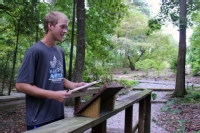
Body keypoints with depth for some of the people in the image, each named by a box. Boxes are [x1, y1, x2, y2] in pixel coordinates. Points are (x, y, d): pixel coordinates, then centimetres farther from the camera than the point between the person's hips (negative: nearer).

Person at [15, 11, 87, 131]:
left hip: (58, 115, 7)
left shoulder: (60, 51, 8)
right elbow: (21, 85, -17)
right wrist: (53, 95, -20)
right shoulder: (35, 51, -14)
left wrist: (74, 85, 0)